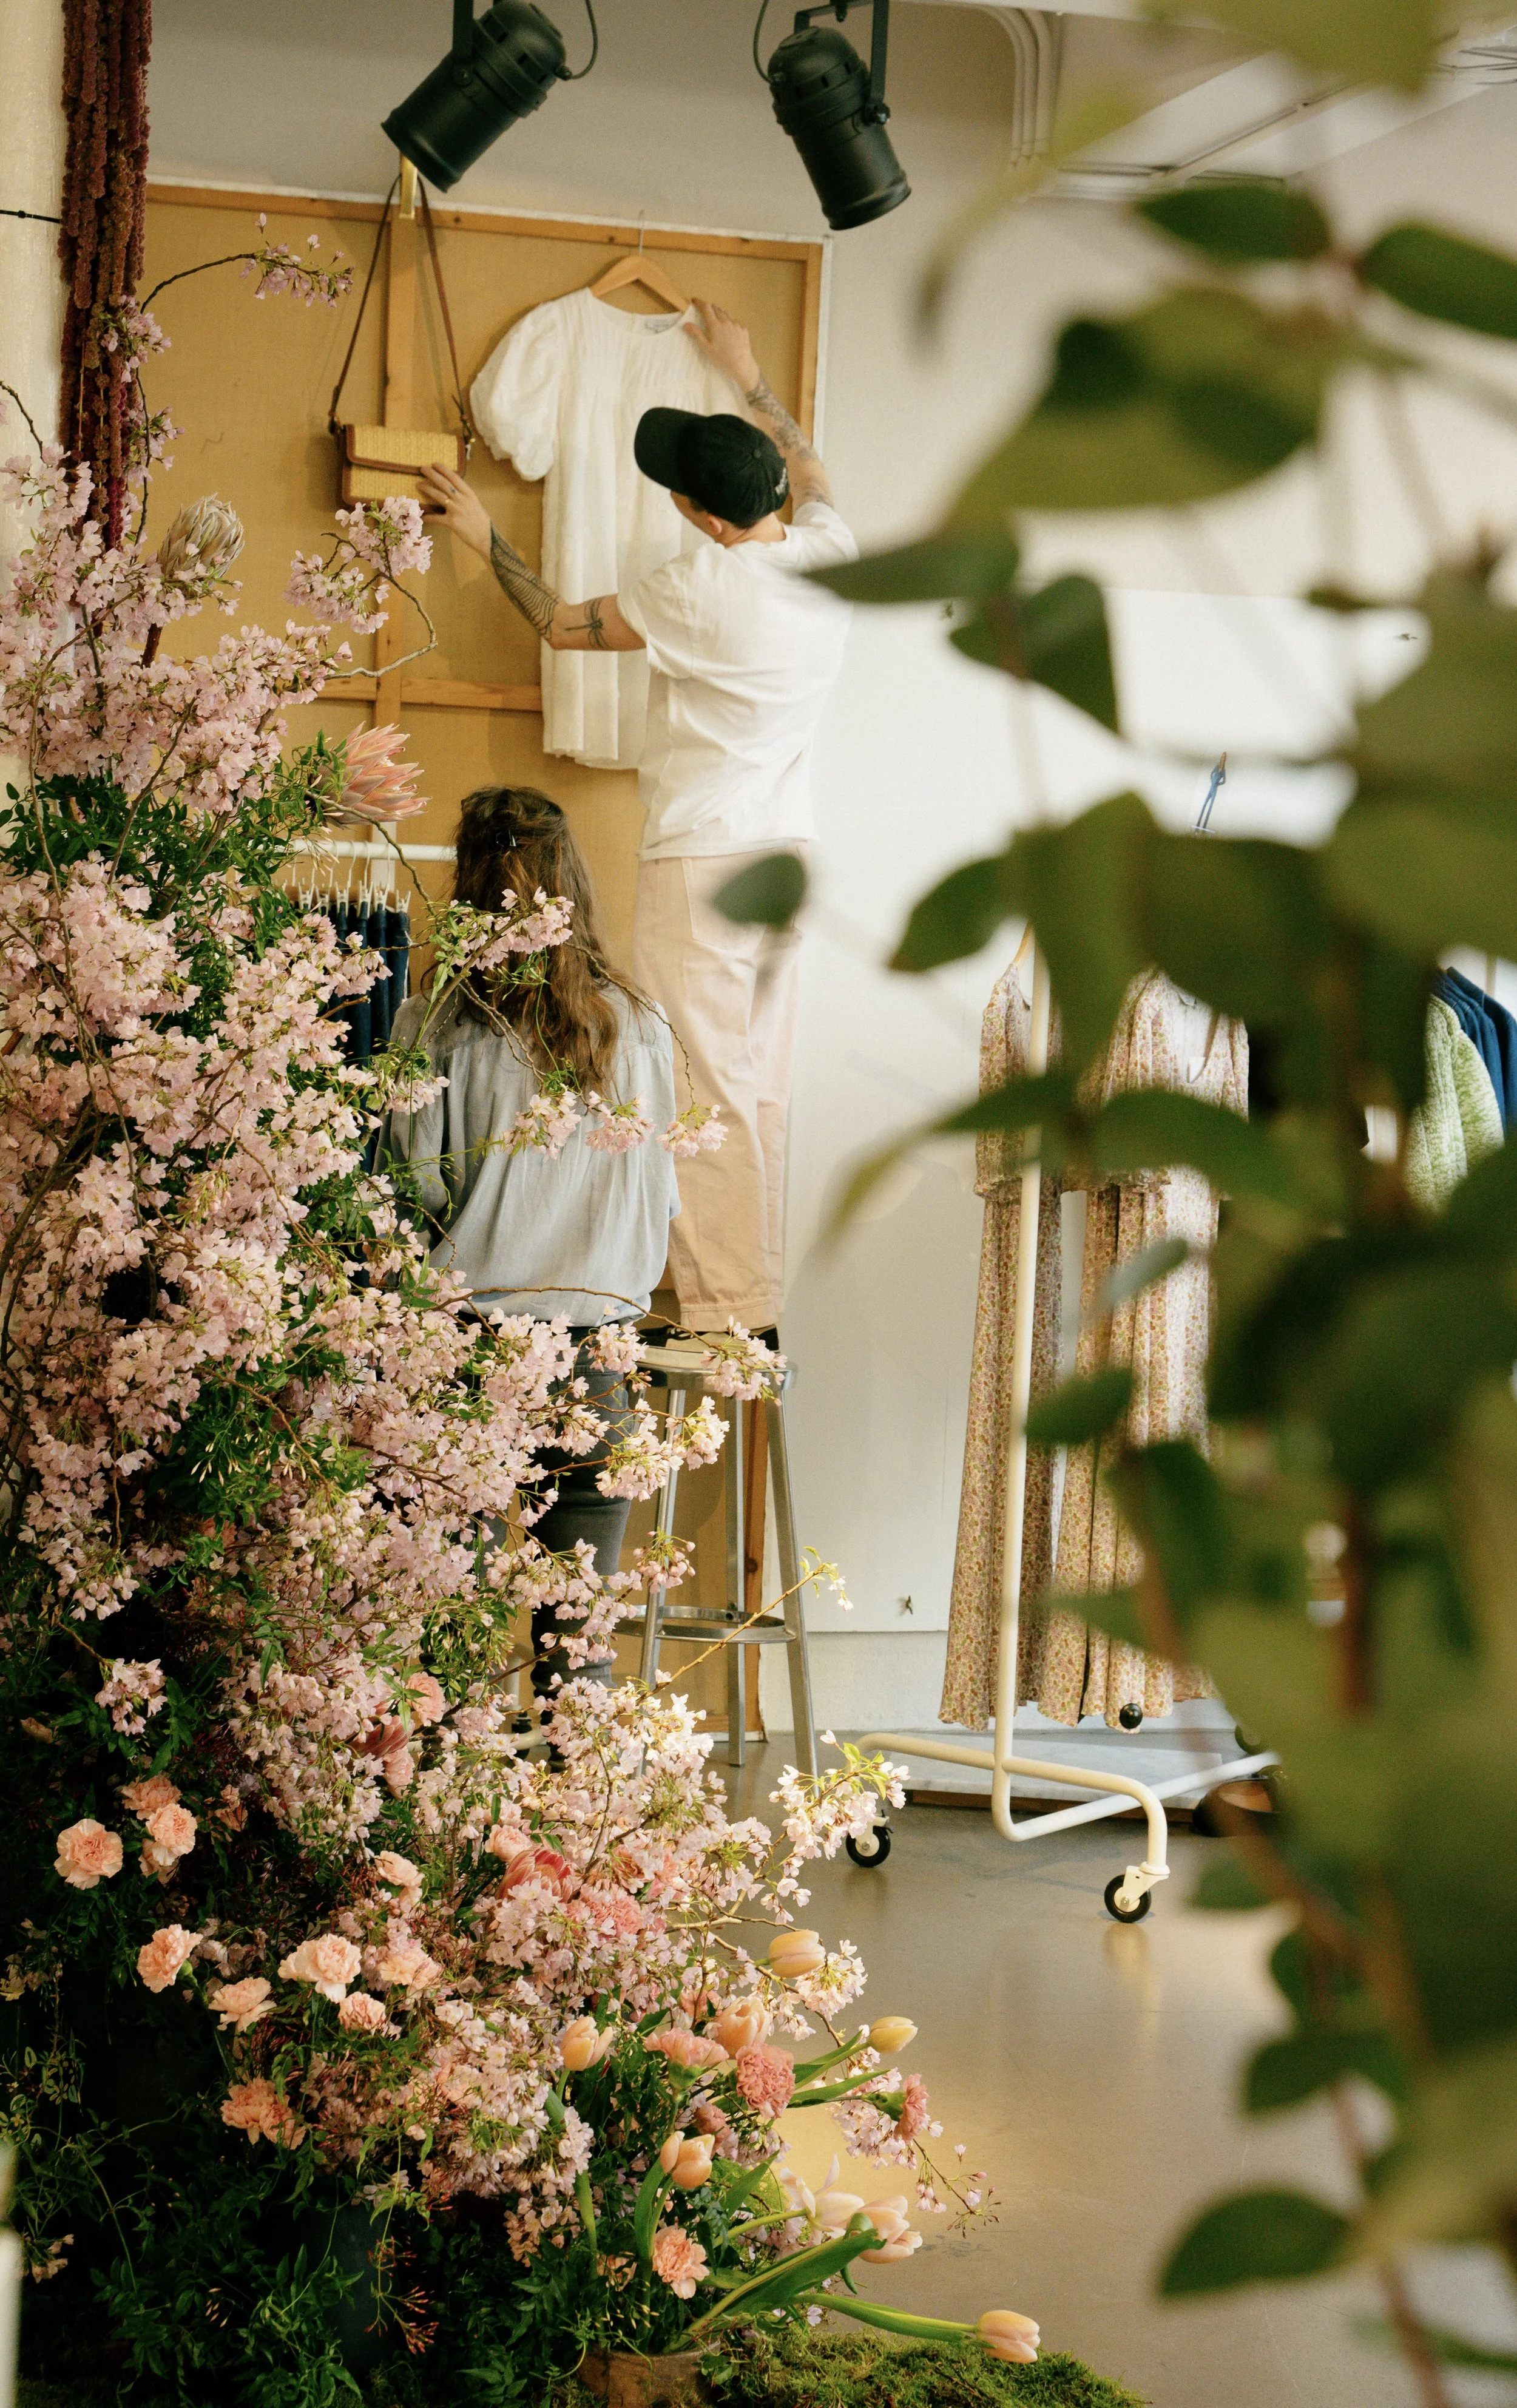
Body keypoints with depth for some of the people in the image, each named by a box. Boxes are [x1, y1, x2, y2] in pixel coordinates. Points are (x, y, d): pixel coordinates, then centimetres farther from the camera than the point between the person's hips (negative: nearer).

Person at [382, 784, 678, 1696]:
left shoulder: (435, 1027, -6)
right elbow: (661, 1201, 10)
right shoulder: (639, 1026, 2)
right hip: (595, 1352, 2)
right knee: (578, 1640, 6)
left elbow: (414, 1194, -3)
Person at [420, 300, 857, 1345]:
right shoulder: (830, 553, 2)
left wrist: (487, 539, 9)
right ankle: (759, 1305, 16)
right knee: (762, 1085, 12)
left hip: (702, 859, -8)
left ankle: (724, 1309, -4)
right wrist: (749, 374, 37)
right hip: (787, 852, 8)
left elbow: (564, 625, -3)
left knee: (705, 1087, -4)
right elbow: (808, 469, 27)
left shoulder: (705, 589, -18)